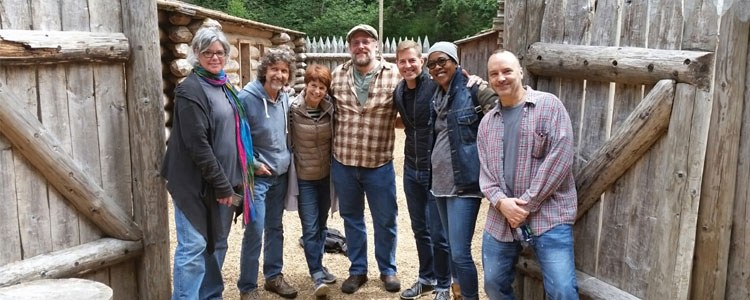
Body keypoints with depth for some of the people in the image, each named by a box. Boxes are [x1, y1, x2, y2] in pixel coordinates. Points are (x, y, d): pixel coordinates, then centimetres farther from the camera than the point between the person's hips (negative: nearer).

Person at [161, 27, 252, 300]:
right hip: (197, 183, -8)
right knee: (193, 246, -4)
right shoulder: (191, 89, -13)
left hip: (222, 180, 9)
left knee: (217, 243, 15)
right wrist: (221, 183, -18)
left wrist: (231, 179, 13)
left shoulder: (223, 87, 13)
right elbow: (197, 144, -19)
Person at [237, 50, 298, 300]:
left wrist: (288, 157, 10)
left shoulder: (285, 97, 5)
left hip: (280, 174, 7)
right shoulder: (247, 97, -15)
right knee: (255, 231, -6)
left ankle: (274, 276, 29)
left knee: (275, 228, 15)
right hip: (257, 176, -6)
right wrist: (253, 164, -14)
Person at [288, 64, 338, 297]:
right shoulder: (293, 109, -13)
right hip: (304, 177, -4)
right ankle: (317, 274, 5)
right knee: (310, 227, -3)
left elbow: (334, 139, 7)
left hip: (326, 175, 4)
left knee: (321, 224, 16)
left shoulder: (330, 109, -3)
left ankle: (318, 266, 31)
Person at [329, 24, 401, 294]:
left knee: (385, 220, 11)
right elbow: (330, 112, 11)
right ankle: (357, 270, 32)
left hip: (380, 164, -2)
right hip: (343, 162, 3)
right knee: (351, 218, 15)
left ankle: (387, 270, 31)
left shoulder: (394, 75, -7)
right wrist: (334, 146, 8)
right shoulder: (337, 75, 2)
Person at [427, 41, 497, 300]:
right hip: (441, 182, 8)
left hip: (464, 183, -8)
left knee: (460, 253, -8)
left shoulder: (472, 89, -9)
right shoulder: (436, 97, 14)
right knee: (452, 249, 17)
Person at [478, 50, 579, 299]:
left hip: (547, 215, -5)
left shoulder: (548, 105, -3)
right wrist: (500, 202, -12)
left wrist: (527, 204, -13)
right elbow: (485, 171, 9)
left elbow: (560, 157, -12)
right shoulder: (487, 122, 13)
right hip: (500, 219, 5)